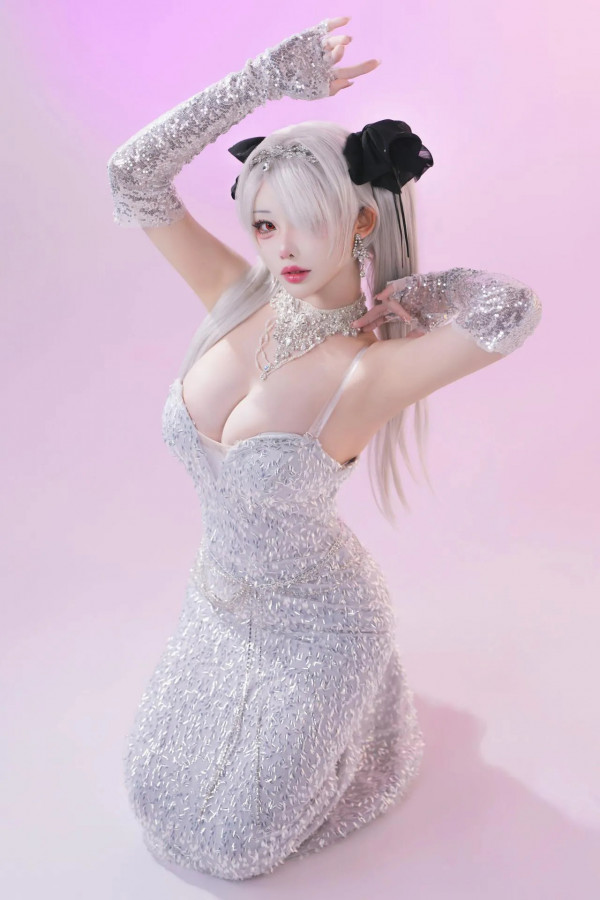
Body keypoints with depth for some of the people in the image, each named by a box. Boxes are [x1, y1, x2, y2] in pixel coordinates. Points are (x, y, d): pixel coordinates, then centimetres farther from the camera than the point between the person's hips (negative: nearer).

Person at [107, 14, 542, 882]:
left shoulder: (368, 372, -29)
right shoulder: (237, 299, -14)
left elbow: (514, 307, -45)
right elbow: (133, 180, -18)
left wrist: (403, 290, -26)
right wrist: (264, 79, -20)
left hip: (313, 629, -5)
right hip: (219, 598, 6)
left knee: (230, 845, 20)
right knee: (157, 792, 29)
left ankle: (361, 707, 40)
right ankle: (311, 716, 50)